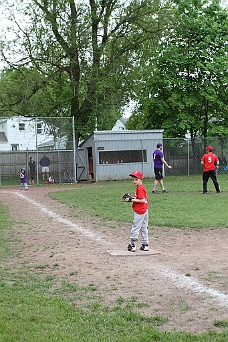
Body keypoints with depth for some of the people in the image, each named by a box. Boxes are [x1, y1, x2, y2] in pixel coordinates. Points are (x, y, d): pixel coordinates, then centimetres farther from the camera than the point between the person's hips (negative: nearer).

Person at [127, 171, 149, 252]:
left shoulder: (140, 188, -17)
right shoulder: (142, 187, 13)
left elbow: (142, 200, -23)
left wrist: (132, 200, -19)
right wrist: (133, 198, 9)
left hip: (139, 211, -10)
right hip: (144, 210, 10)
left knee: (135, 227, -4)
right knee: (144, 228, 13)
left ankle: (133, 245, 0)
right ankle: (145, 245, 18)